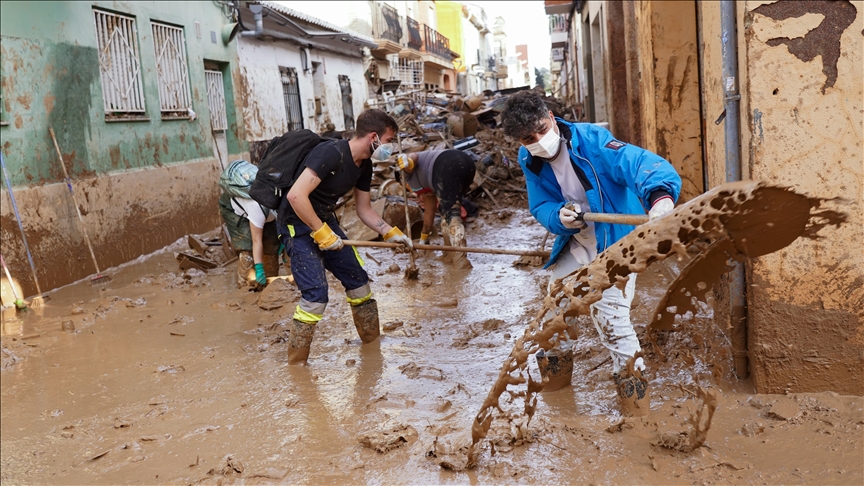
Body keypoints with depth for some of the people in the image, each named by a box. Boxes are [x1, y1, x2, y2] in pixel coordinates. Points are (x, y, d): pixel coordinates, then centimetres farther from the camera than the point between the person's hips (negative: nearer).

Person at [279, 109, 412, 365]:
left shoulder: (364, 166, 2)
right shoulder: (332, 153, -27)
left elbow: (364, 209, 12)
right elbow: (296, 196, -33)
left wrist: (389, 232, -2)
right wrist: (321, 232, -27)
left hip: (325, 222, 9)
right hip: (298, 224, -9)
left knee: (357, 279, 10)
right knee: (316, 294, -15)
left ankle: (373, 342, 28)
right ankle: (295, 363, 1)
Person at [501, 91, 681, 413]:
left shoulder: (591, 140, -27)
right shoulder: (530, 160, -7)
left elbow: (639, 163, -40)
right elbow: (540, 206, -2)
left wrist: (661, 194, -61)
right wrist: (559, 215, -26)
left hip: (616, 238, -7)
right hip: (577, 241, 7)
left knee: (608, 309, -17)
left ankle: (631, 374, 5)